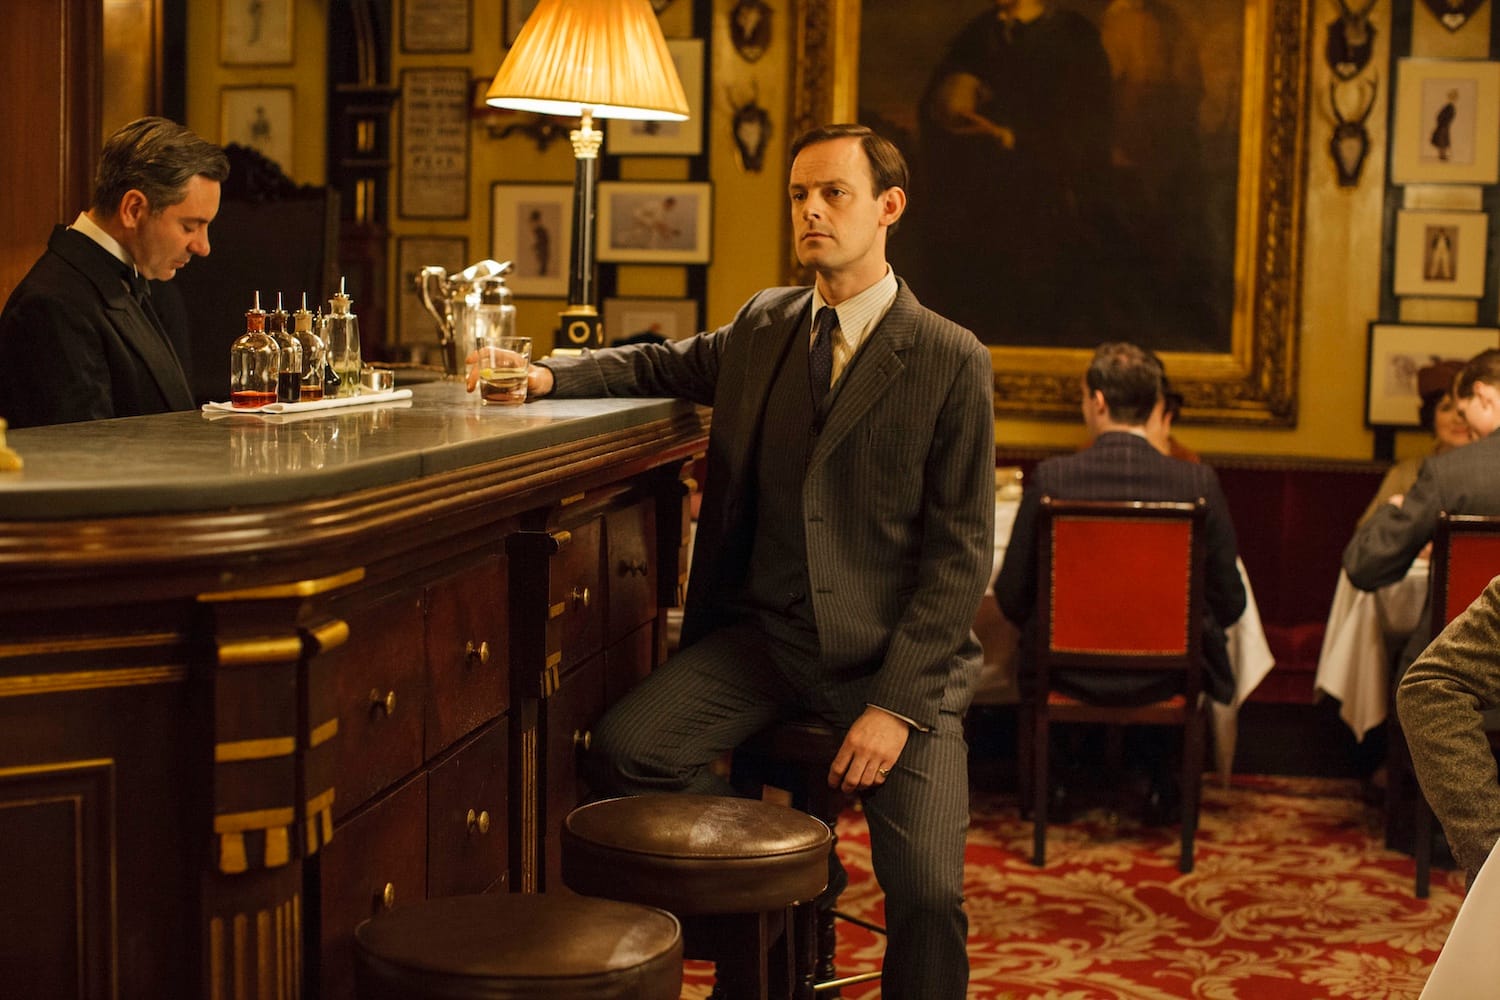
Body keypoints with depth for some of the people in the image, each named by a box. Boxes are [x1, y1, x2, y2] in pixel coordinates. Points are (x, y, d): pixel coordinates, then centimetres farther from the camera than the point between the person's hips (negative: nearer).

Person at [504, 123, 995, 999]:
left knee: (928, 895, -19)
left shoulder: (951, 361, -4)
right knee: (626, 748, -19)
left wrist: (896, 704, -16)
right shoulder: (764, 326, 10)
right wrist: (546, 377, 4)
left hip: (898, 652, -4)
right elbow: (663, 367, 26)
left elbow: (960, 549, -7)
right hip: (765, 633, 4)